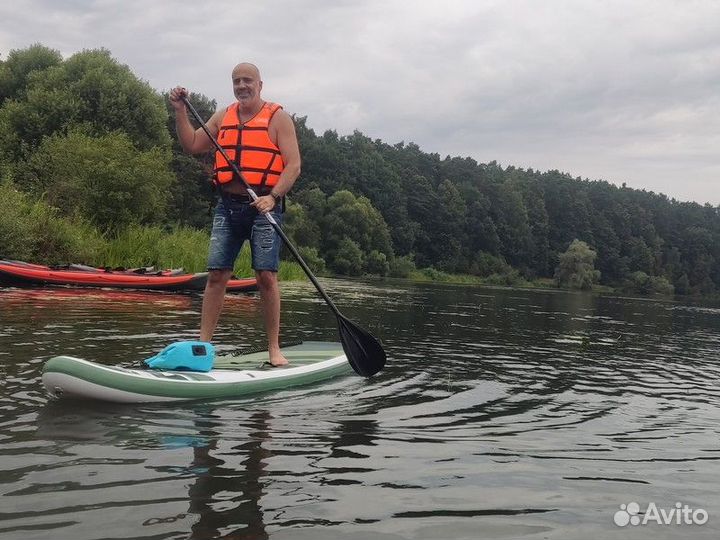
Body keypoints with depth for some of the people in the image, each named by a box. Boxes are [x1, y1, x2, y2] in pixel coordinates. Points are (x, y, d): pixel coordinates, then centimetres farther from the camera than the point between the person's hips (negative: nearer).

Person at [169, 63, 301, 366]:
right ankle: (203, 344, 4)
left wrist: (273, 197, -20)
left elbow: (293, 165, -7)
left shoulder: (278, 118, 1)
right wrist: (180, 111, 7)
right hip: (228, 206, 4)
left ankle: (274, 348, 1)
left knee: (266, 276, -8)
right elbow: (192, 146, 18)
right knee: (216, 274, -1)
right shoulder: (223, 117, 16)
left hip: (264, 206, -4)